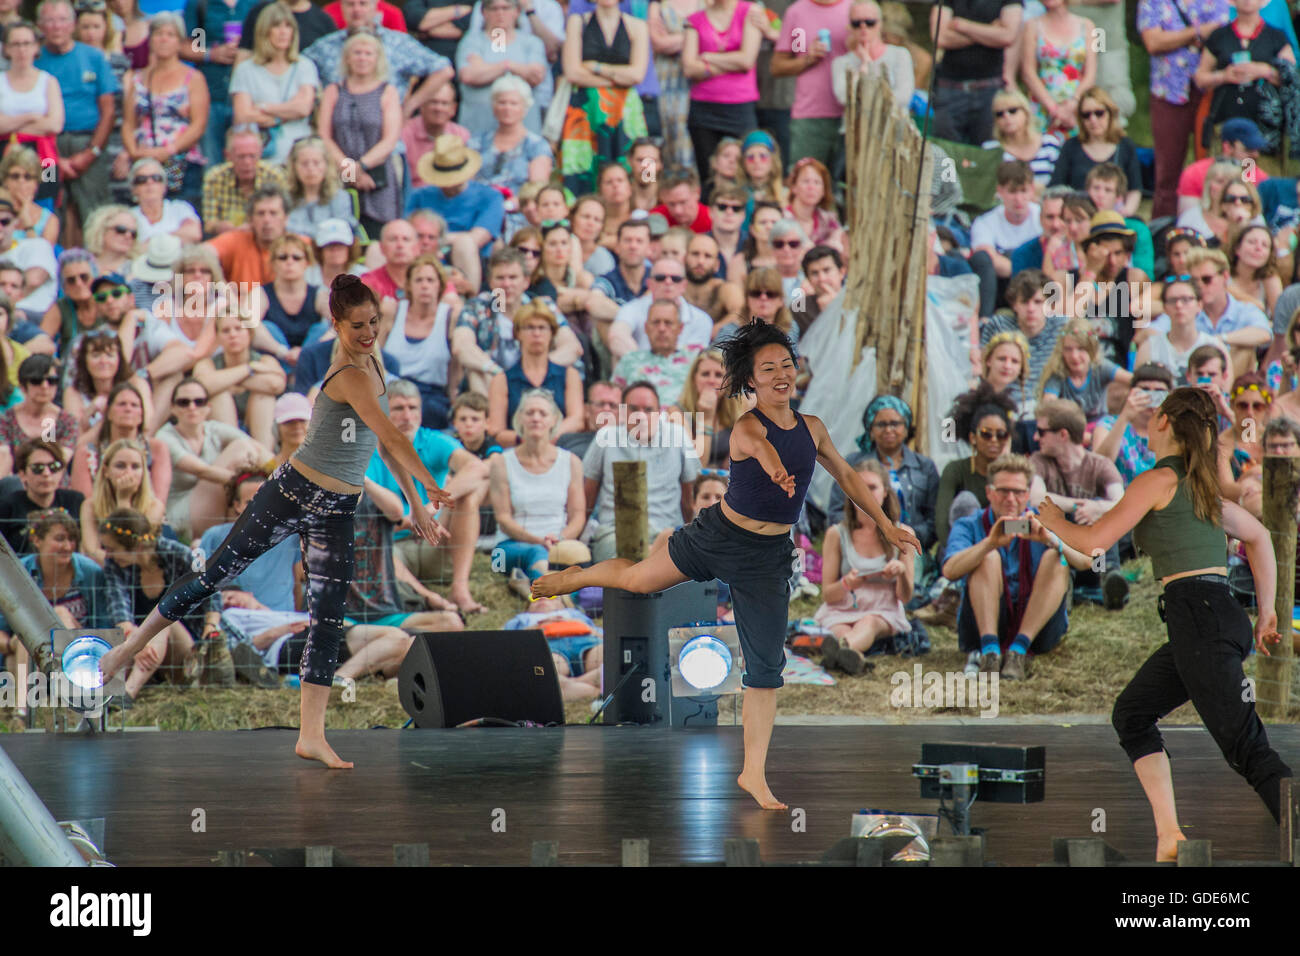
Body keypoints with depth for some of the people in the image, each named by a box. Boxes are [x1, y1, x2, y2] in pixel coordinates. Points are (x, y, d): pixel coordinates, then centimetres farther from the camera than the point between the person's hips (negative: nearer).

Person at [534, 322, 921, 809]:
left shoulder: (812, 428, -1)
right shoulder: (747, 426, -19)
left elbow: (845, 475, 16)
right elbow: (757, 443, -45)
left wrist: (886, 525, 17)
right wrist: (772, 463, -69)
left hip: (768, 557, 3)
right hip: (719, 535, -3)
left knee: (766, 667, 0)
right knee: (637, 578, 17)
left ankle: (754, 774, 9)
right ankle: (576, 577, 52)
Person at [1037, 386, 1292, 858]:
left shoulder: (1158, 480, -5)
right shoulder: (1201, 483, 20)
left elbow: (1094, 540, -5)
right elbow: (1259, 538, 26)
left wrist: (1055, 521, 15)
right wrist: (1265, 612, 26)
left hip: (1201, 619, -9)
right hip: (1216, 617, 9)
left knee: (1246, 747, -13)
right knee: (1131, 713, 18)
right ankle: (1169, 836, 10)